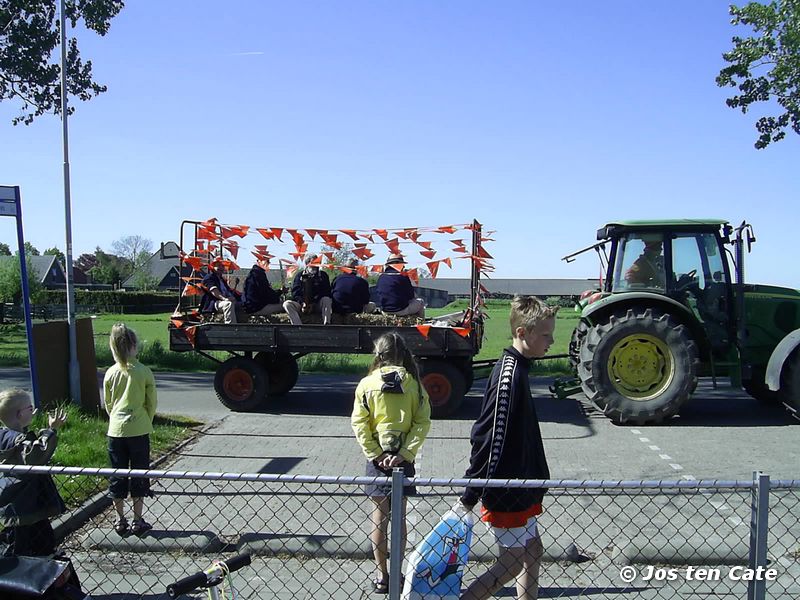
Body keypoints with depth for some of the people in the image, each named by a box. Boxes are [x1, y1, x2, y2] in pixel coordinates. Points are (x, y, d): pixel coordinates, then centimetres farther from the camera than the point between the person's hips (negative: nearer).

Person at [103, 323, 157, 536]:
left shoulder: (111, 373, -2)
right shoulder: (144, 372, -8)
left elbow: (107, 404, 7)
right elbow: (152, 403, -2)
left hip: (116, 430, 2)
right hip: (139, 430, -2)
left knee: (117, 475, 12)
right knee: (139, 475, 9)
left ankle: (120, 520, 20)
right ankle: (138, 521, 14)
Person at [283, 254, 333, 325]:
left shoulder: (323, 275, 8)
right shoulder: (300, 276, 10)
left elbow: (326, 293, -1)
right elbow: (295, 292, 1)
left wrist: (313, 304, -16)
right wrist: (302, 303, -20)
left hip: (317, 306, -1)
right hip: (302, 304, 1)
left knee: (326, 300, -31)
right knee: (286, 304, -26)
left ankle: (326, 324, -45)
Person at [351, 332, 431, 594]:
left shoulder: (367, 384, -6)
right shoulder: (414, 384, -4)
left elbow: (359, 424, -9)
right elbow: (422, 423, -9)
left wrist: (375, 454, -8)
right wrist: (405, 453, -10)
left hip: (377, 458, -1)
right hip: (403, 458, 1)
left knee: (379, 518, 10)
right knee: (399, 518, 12)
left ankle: (382, 576, 17)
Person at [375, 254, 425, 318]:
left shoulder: (381, 277, 1)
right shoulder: (403, 277, -13)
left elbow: (377, 292, 13)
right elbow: (411, 296, -6)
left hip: (384, 310, 5)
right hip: (400, 311, -5)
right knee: (420, 302, 19)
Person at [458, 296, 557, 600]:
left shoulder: (515, 368, 8)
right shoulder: (509, 376, -24)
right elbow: (489, 440, -25)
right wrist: (470, 497, -22)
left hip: (519, 491, 10)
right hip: (506, 495, -10)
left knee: (533, 552, 18)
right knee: (511, 564, 2)